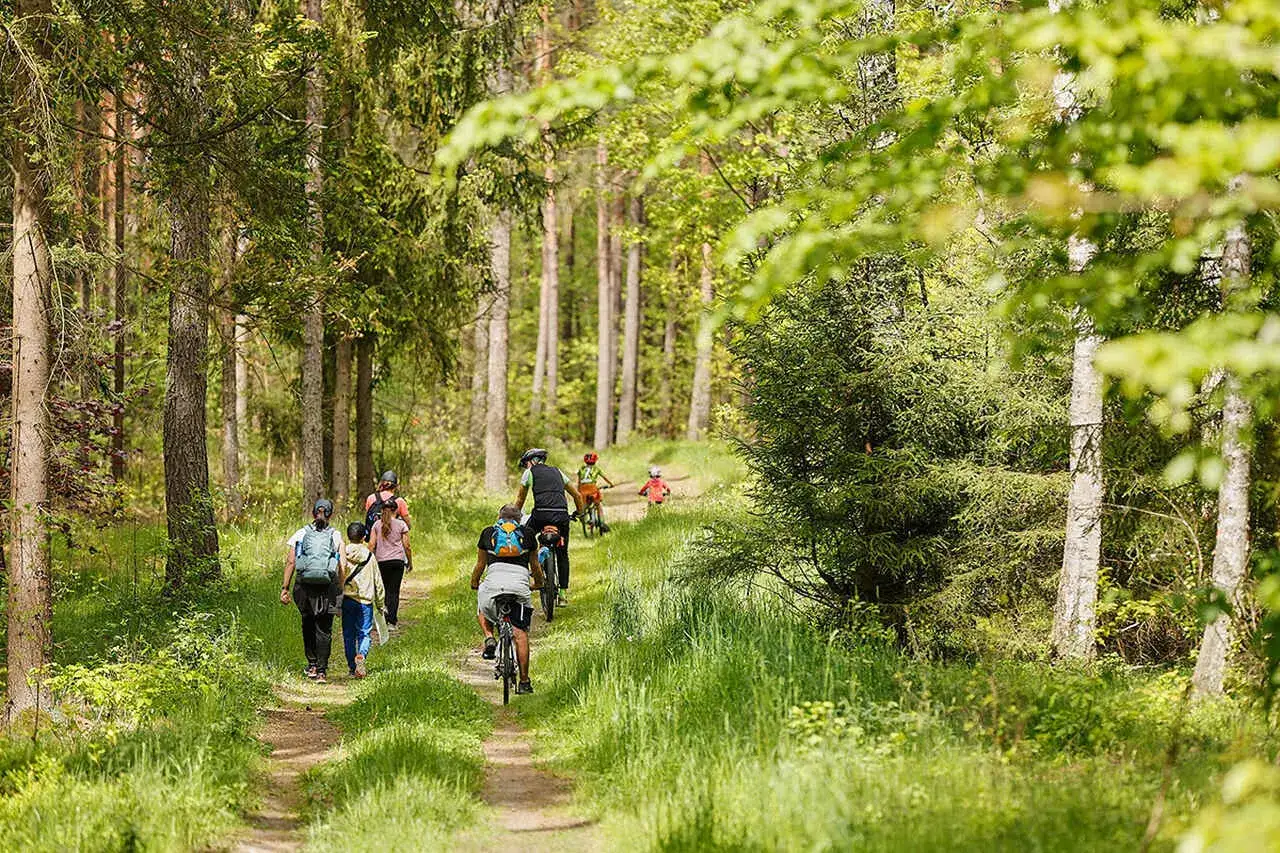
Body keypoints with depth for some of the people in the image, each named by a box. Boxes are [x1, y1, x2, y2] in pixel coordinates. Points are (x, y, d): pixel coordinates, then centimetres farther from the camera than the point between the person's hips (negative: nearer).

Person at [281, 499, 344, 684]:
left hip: (304, 585, 1)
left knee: (308, 625, 17)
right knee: (324, 630, 3)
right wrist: (342, 591, -2)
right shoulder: (336, 536, 4)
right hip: (328, 587, -1)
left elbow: (290, 562, 2)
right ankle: (322, 670, 0)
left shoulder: (301, 534, 6)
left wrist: (284, 588, 3)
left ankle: (312, 665, 21)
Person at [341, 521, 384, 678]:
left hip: (347, 599, 0)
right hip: (365, 600, 0)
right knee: (364, 633, 5)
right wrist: (380, 604, 15)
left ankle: (352, 666, 12)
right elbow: (378, 582, 5)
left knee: (348, 635, 11)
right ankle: (361, 655, -23)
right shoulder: (369, 556, -1)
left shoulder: (343, 555, -3)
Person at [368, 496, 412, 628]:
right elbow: (406, 546, 1)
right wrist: (410, 562, 11)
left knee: (384, 591, 10)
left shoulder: (377, 524, 6)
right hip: (397, 560, -1)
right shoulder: (401, 524, 1)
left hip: (381, 561, 1)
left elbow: (371, 544, 1)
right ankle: (391, 622, -5)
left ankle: (384, 620, 6)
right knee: (394, 591, 0)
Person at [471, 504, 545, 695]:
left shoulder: (488, 533, 21)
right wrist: (538, 584, 51)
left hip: (494, 580, 0)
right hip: (520, 582, 0)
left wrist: (474, 583, 47)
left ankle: (489, 638, 5)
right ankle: (524, 682, 2)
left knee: (482, 610, 32)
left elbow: (480, 565, 29)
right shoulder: (526, 534, 22)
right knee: (520, 633, 4)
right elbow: (535, 566, 32)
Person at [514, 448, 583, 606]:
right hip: (562, 515, 4)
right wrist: (579, 512, 45)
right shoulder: (557, 472, 27)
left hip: (541, 514, -4)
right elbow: (577, 495, 30)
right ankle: (562, 594, 13)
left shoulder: (529, 472, 16)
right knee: (562, 555, 15)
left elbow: (520, 500, 22)